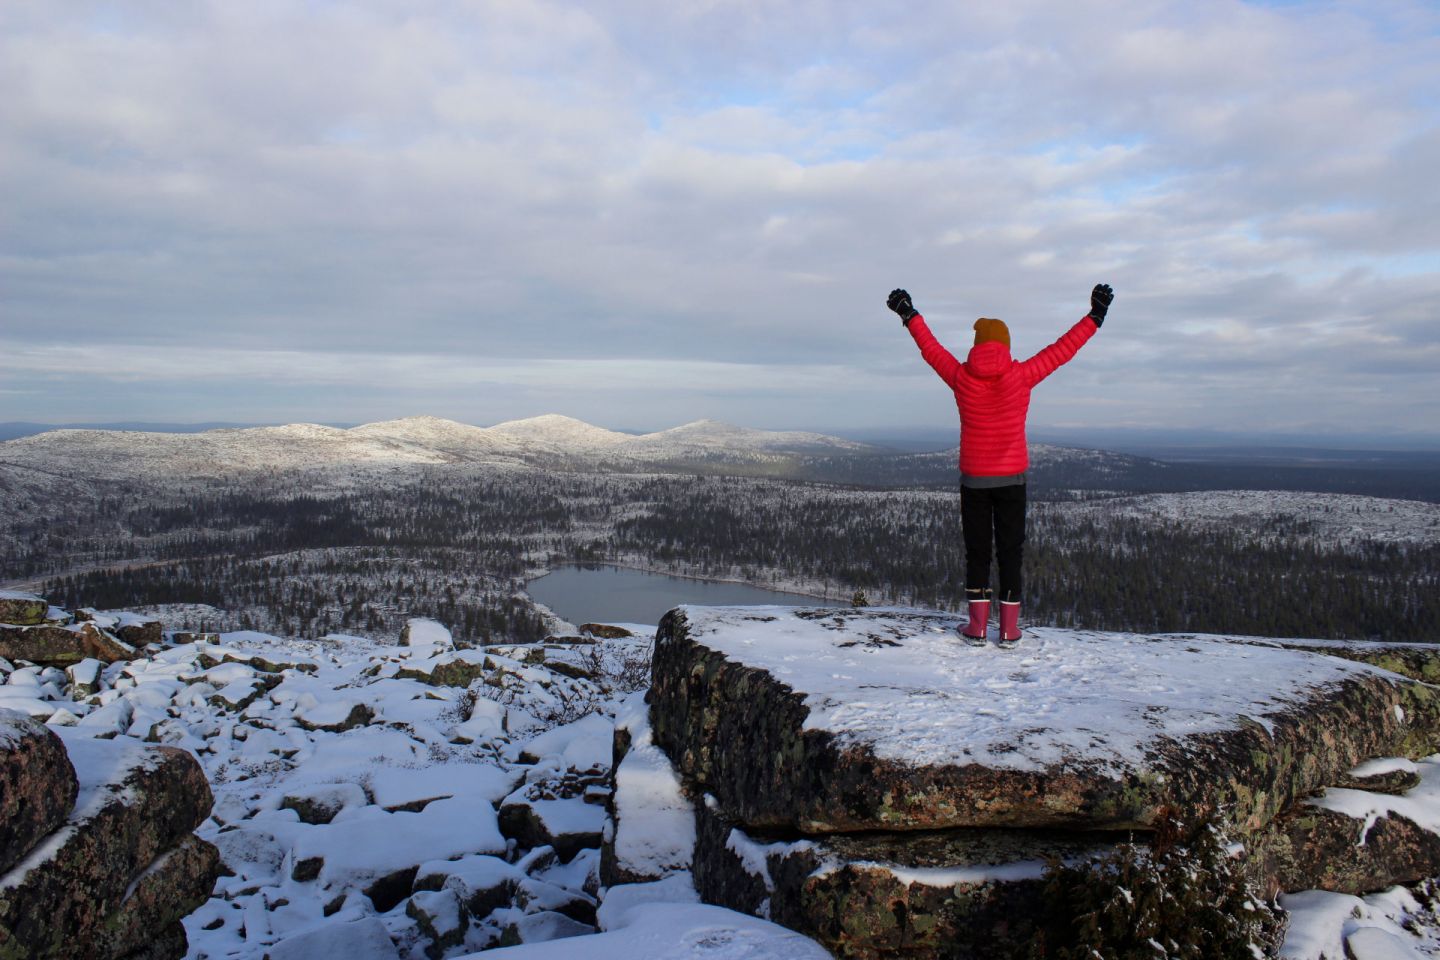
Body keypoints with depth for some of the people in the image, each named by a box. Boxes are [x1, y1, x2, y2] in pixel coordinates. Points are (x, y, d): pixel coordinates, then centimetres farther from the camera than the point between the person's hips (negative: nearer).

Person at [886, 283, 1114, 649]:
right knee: (1010, 551, 6)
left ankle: (977, 628, 9)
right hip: (1012, 479, 0)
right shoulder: (1021, 376, -8)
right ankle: (1009, 631, 8)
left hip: (974, 479, 1)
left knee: (976, 552, 8)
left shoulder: (961, 377, -5)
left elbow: (931, 349, 10)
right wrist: (1095, 317, 13)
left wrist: (909, 315, 24)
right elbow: (1062, 350, 2)